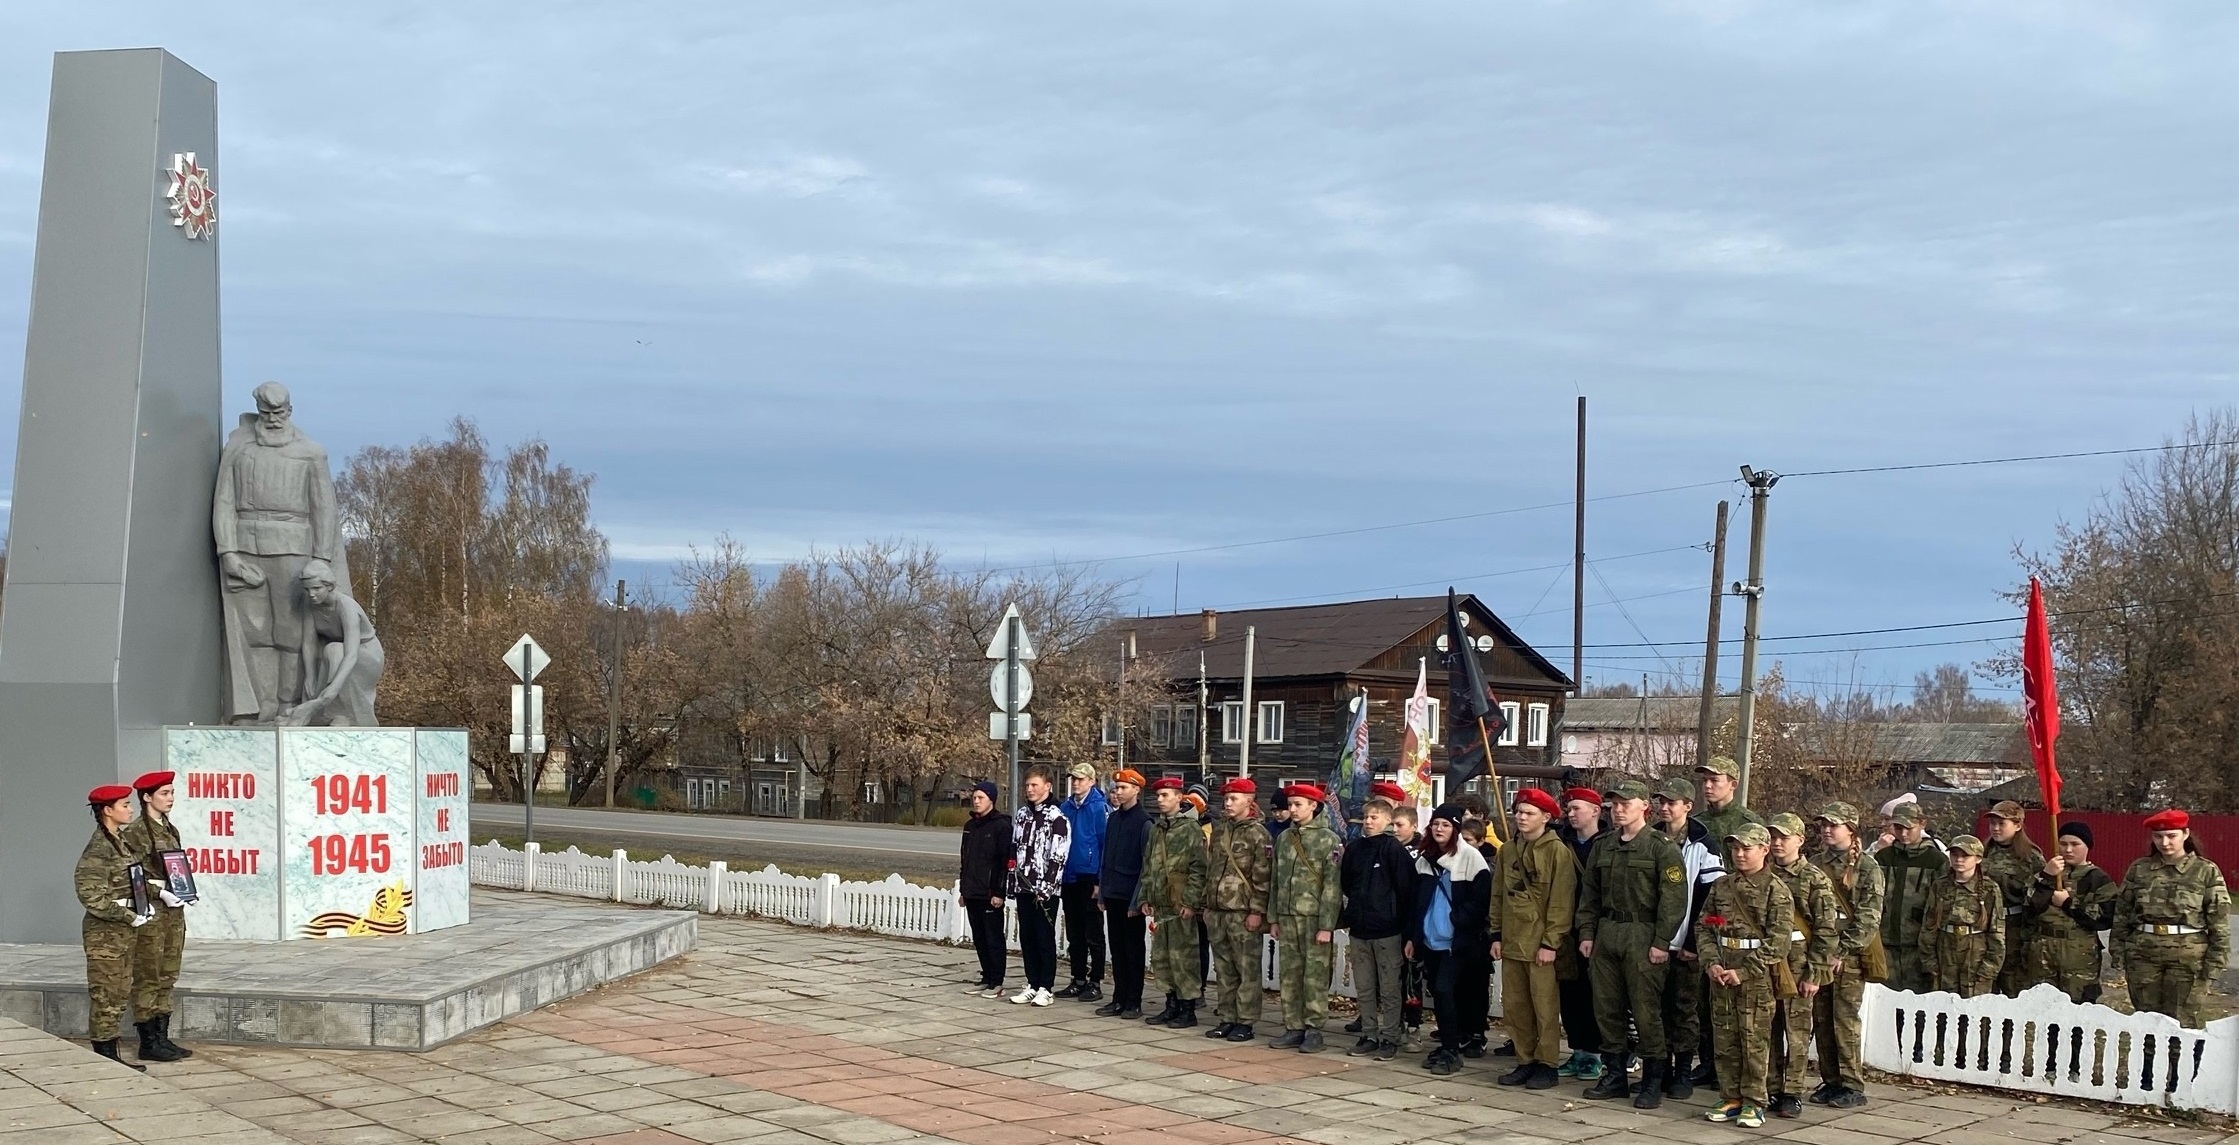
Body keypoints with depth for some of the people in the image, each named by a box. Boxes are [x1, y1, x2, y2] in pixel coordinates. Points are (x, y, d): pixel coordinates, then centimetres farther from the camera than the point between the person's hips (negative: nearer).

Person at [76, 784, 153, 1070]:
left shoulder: (121, 841, 11)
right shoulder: (98, 848, -16)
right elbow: (90, 894, -21)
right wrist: (130, 916, -19)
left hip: (124, 929, 9)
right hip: (105, 931, -9)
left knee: (121, 993, 12)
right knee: (106, 995, -3)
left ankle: (111, 1056, 18)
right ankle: (104, 1056, 3)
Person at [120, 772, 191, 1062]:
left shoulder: (170, 830, 14)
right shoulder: (136, 832, -10)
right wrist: (160, 893, -20)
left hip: (173, 911, 8)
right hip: (150, 912, -8)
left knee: (167, 978, 11)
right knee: (148, 978, -2)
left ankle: (162, 1037, 16)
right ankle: (149, 1043, 3)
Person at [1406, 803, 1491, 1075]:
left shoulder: (1470, 857, -6)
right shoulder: (1424, 859, 12)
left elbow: (1481, 898, -9)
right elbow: (1416, 900, 16)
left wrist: (1458, 919, -14)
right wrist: (1412, 936, 14)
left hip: (1456, 940, -6)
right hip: (1430, 938, 6)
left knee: (1443, 989, -14)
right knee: (1437, 991, 9)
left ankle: (1452, 1050, -6)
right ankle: (1446, 1045, 19)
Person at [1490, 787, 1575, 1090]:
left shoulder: (1557, 851, -7)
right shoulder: (1508, 850, 13)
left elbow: (1561, 901, -11)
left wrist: (1551, 942, -14)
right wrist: (1496, 935, 11)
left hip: (1542, 944, -6)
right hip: (1512, 943, 6)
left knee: (1545, 1008, -1)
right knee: (1514, 1007, 9)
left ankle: (1546, 1065, 8)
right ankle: (1525, 1061, 19)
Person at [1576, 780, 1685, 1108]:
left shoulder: (1661, 847, -6)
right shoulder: (1602, 846, 13)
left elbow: (1673, 897, -10)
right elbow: (1589, 893, 17)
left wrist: (1661, 942, -15)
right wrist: (1586, 933, 8)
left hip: (1643, 937, -6)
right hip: (1606, 933, 6)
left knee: (1646, 1011, -4)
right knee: (1607, 1008, 8)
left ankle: (1652, 1082, 5)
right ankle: (1614, 1075, 18)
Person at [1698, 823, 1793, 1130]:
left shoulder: (1775, 889, -5)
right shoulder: (1721, 886, 12)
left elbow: (1779, 940, -12)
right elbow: (1706, 927, 11)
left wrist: (1744, 972, -15)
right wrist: (1711, 963, -6)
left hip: (1757, 975, -5)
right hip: (1721, 973, 5)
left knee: (1754, 1040, -1)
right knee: (1724, 1039, 8)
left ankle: (1755, 1102, 7)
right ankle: (1730, 1099, 17)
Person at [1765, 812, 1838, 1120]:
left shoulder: (1815, 879, -3)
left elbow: (1827, 930, -7)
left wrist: (1814, 974, -10)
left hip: (1797, 964, -3)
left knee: (1797, 1029, 2)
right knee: (1767, 1028, 6)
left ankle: (1792, 1094, 9)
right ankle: (1770, 1090, 16)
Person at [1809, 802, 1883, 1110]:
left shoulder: (1867, 868, -3)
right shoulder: (1815, 864, 12)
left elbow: (1868, 919, -9)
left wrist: (1842, 952, -14)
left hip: (1850, 957, -5)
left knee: (1845, 1020, -7)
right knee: (1822, 1020, 7)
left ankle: (1853, 1086, 1)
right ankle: (1830, 1082, 16)